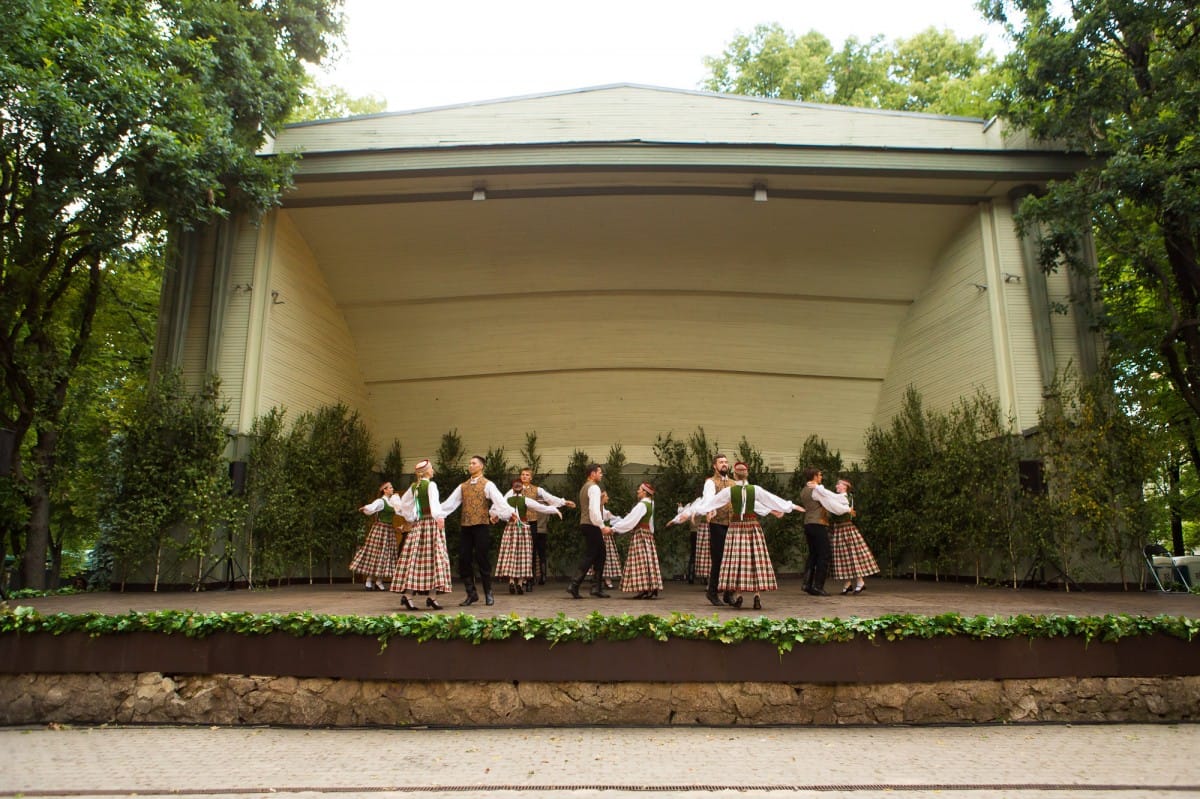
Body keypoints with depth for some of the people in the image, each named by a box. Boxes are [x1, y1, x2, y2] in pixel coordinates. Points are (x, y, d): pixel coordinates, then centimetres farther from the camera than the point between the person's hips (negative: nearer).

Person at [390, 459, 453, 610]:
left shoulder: (414, 486, 13)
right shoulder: (431, 485, -7)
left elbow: (403, 503, 21)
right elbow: (434, 501, -24)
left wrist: (410, 519, 28)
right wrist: (439, 517, -36)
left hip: (418, 524, 7)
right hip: (431, 522, -7)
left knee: (414, 559, 6)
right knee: (434, 558, -5)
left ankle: (406, 594, 2)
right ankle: (431, 596, -9)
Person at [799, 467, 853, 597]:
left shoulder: (804, 490, 14)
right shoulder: (817, 490, -13)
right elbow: (831, 503, -11)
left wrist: (843, 495, 16)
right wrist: (847, 509, 3)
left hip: (808, 525, 9)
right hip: (818, 525, -9)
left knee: (813, 554, 15)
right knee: (824, 555, -3)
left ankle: (807, 584, 12)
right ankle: (818, 586, -4)